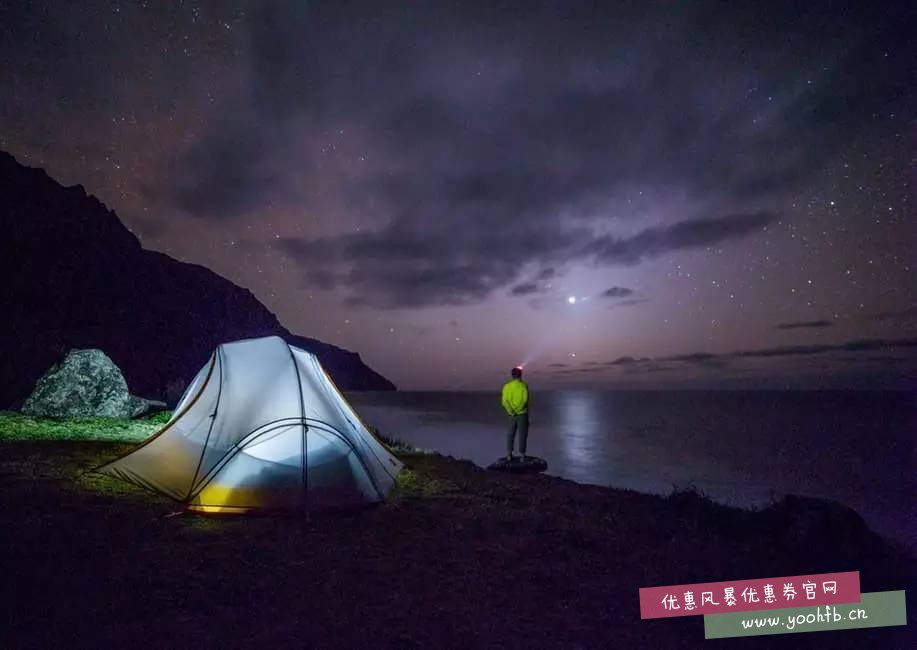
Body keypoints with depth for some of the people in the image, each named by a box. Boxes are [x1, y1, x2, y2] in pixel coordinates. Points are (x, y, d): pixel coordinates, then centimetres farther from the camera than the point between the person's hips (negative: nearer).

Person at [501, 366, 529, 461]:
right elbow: (525, 400, -22)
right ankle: (522, 454, 9)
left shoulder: (507, 386, -2)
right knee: (522, 434, 7)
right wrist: (518, 410, -12)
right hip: (522, 414, -3)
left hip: (512, 414, 3)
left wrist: (511, 412, -8)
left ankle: (509, 454, 14)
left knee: (511, 434, 14)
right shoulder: (524, 385, -12)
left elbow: (504, 401, -9)